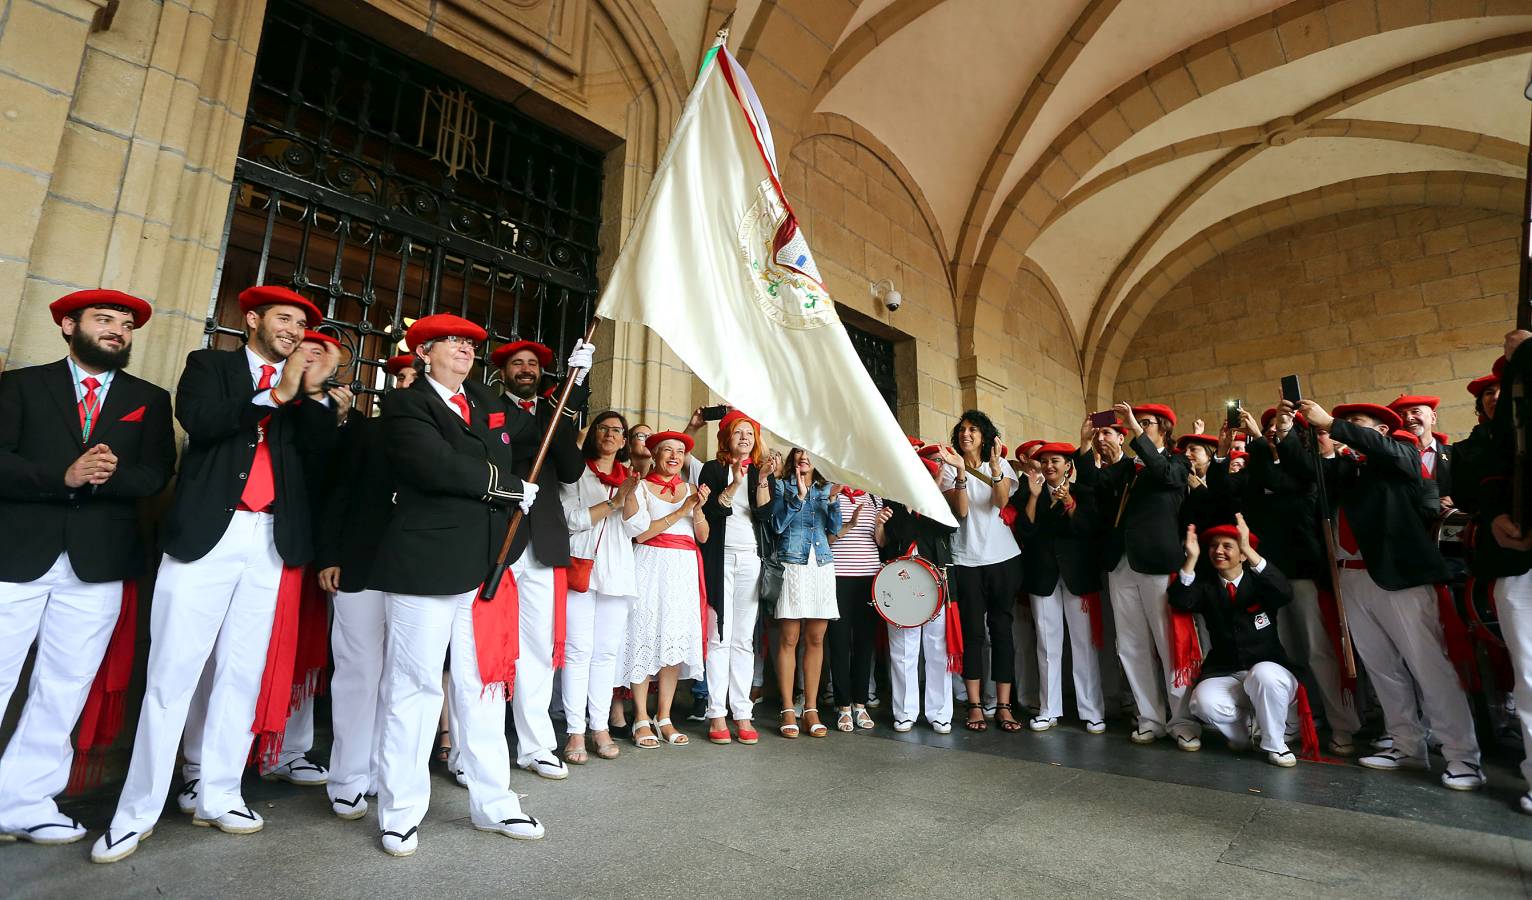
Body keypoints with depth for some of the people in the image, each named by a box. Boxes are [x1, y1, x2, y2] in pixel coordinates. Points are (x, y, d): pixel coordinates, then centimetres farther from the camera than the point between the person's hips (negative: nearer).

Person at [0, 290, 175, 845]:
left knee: (63, 690, 7)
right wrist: (64, 477, -18)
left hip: (97, 563, 1)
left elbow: (155, 476, 2)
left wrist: (103, 478, -16)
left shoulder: (150, 400, 12)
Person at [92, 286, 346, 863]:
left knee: (244, 675, 6)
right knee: (171, 675, 0)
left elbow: (319, 459, 2)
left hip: (274, 543, 2)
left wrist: (315, 393, -8)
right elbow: (197, 422, -8)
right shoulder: (209, 365, 11)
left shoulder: (308, 389, 16)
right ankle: (137, 811, 13)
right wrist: (278, 392, -15)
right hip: (207, 534, -2)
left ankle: (218, 795, 18)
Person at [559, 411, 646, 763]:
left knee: (607, 651, 6)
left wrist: (630, 496, -10)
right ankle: (575, 731, 2)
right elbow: (571, 519, -7)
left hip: (616, 573, 4)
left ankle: (600, 726, 13)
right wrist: (612, 502, -11)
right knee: (578, 650, -4)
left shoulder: (630, 479, 16)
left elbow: (638, 527, 6)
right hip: (580, 568, -3)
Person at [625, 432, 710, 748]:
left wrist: (698, 508, -9)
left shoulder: (689, 490, 15)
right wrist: (680, 511, -13)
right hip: (650, 566, -4)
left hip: (683, 569, 4)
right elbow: (640, 533, -10)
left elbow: (703, 537, 9)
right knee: (646, 638, -2)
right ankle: (642, 720, 9)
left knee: (676, 640, 3)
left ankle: (664, 718, 13)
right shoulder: (641, 487, 3)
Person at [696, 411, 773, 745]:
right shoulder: (712, 469, 7)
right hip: (721, 558, -2)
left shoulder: (761, 471, 14)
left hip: (751, 560, 3)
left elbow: (764, 513, 0)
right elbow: (709, 511, -5)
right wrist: (734, 484, -15)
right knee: (720, 637, -5)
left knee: (744, 639, 3)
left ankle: (742, 713, 7)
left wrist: (762, 479, -13)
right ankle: (717, 714, 1)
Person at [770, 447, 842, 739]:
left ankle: (810, 709, 12)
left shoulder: (826, 488, 16)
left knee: (816, 639, 4)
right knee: (789, 639, -3)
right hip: (792, 565, -3)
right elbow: (778, 525, -4)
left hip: (822, 565, 3)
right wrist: (798, 496, -11)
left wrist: (833, 500, -7)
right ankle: (788, 710, 6)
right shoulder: (782, 486, 8)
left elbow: (834, 528, 7)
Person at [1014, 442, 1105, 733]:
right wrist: (1034, 496, -10)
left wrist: (1068, 500, -16)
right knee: (1047, 644, 4)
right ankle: (1049, 710, 11)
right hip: (1043, 575, 2)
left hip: (1077, 574, -1)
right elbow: (1024, 531, -3)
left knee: (1084, 643, -2)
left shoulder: (1083, 494, 7)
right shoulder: (1032, 494, 11)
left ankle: (1092, 711, 6)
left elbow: (1089, 530, -7)